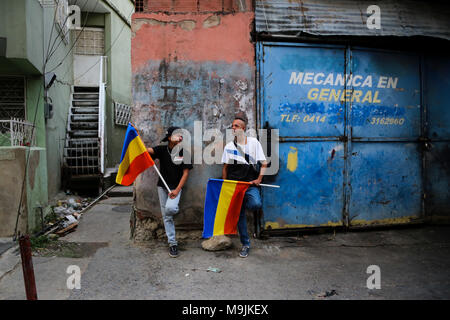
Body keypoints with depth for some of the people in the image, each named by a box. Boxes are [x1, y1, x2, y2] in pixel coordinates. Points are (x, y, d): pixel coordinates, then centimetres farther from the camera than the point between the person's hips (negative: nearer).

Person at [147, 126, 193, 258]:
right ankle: (172, 243, 15)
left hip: (176, 187, -2)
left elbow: (186, 173, -5)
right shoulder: (162, 150, 0)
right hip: (162, 186, 2)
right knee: (166, 216, 4)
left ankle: (176, 209, 8)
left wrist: (177, 190, -12)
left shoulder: (184, 152, -4)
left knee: (170, 208, -29)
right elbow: (147, 150, -16)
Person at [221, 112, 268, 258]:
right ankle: (245, 244, 18)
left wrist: (259, 179, -8)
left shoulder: (254, 142, 4)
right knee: (240, 215, 4)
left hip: (251, 183, -2)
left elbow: (264, 163, 4)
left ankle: (246, 202, 5)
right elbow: (225, 167, 14)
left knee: (256, 204, -31)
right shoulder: (229, 146, 10)